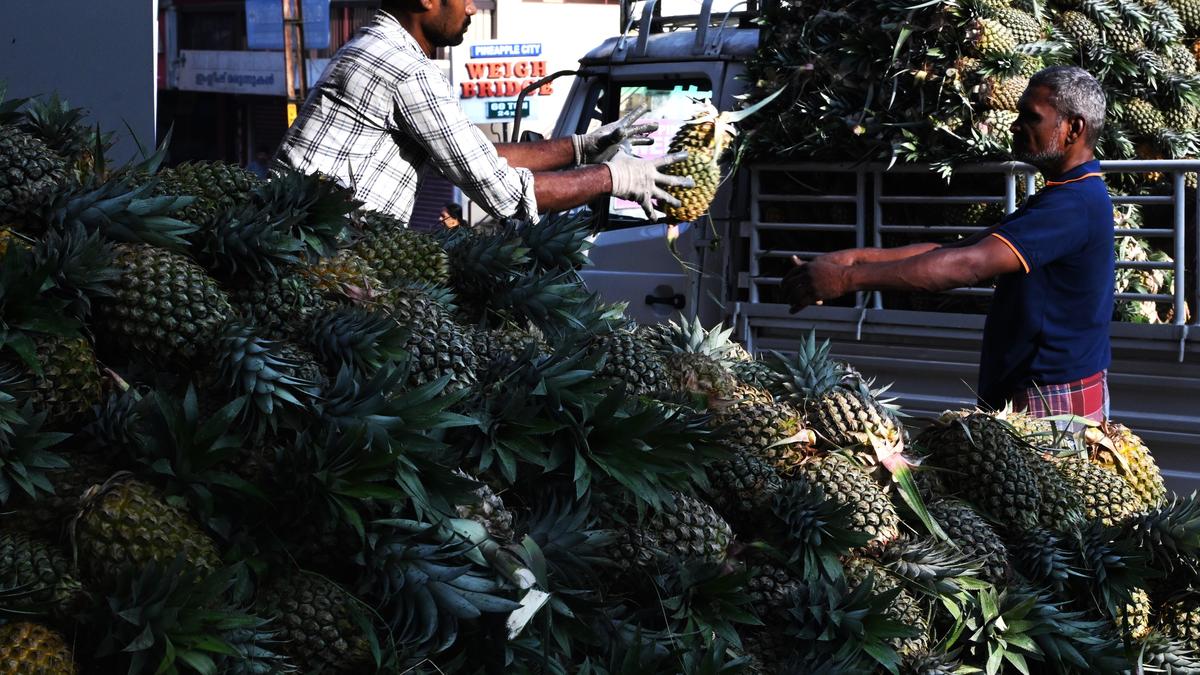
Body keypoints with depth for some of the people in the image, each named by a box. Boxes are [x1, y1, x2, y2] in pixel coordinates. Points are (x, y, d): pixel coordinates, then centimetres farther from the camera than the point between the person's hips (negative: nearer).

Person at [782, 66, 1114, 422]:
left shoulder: (1075, 204, -18)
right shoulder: (1067, 196, 17)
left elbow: (969, 265, -27)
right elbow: (955, 249, 10)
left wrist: (847, 278, -27)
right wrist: (859, 256, -2)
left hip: (1052, 404, -10)